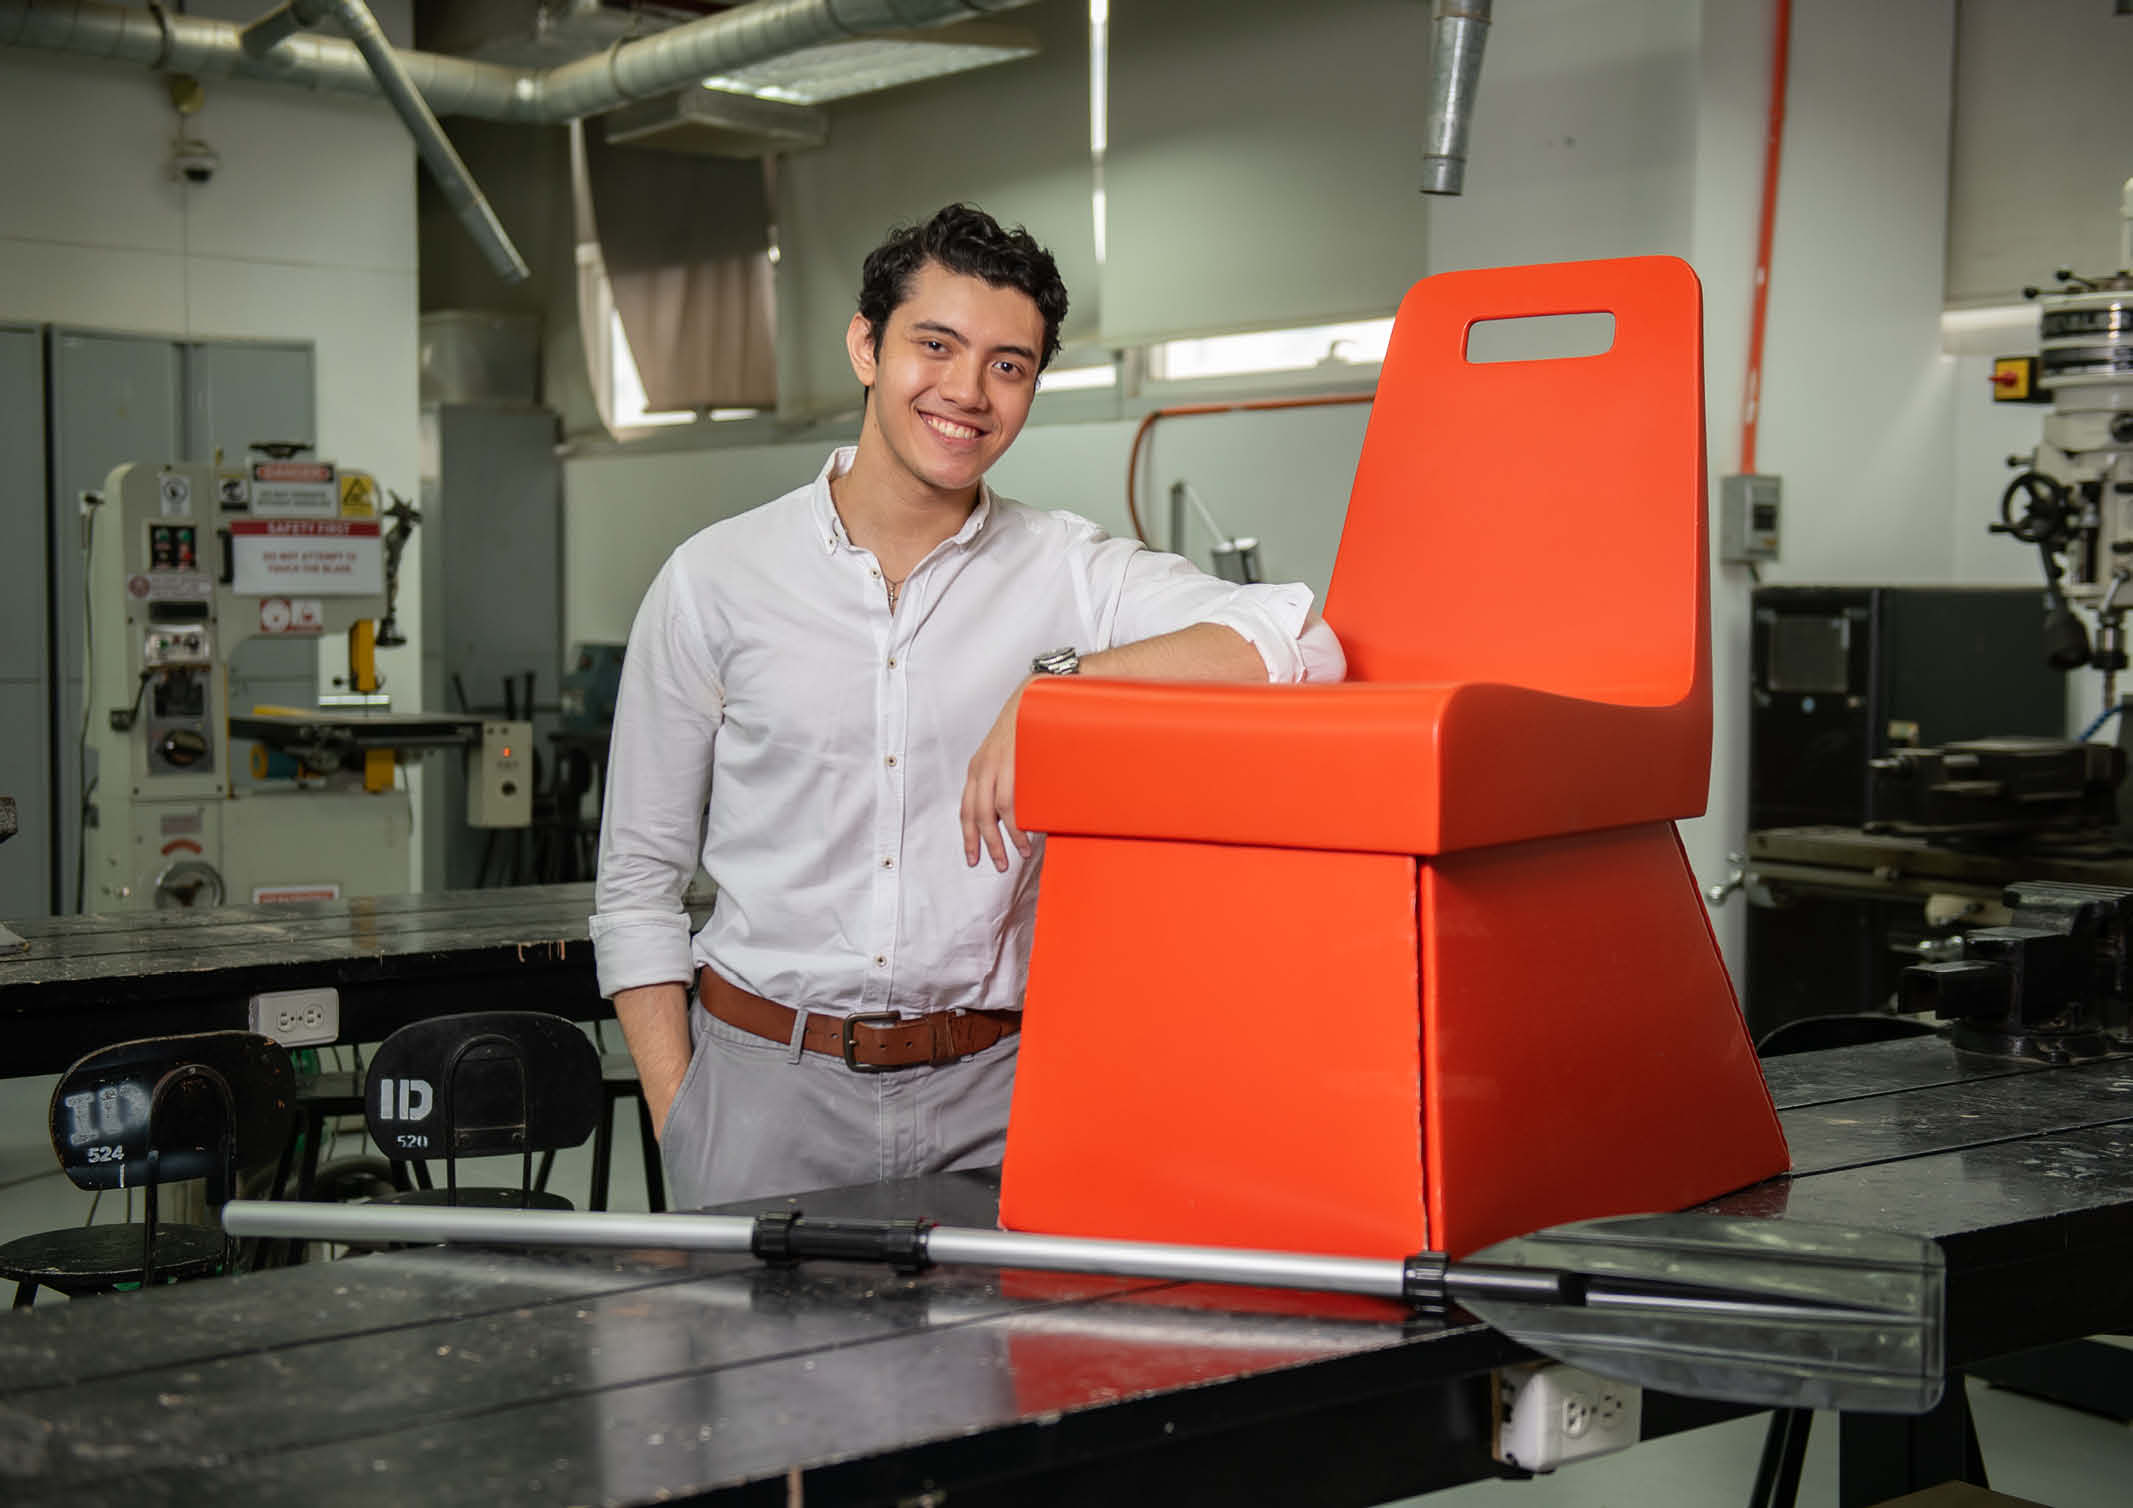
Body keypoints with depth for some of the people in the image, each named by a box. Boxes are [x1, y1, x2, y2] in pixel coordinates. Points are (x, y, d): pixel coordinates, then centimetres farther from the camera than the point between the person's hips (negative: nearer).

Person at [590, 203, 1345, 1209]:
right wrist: (677, 1123, -1)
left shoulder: (1071, 574, 2)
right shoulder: (713, 580, 3)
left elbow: (1299, 644, -14)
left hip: (991, 1098, 0)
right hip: (769, 1087, 0)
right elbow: (638, 881, 7)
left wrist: (1058, 684, -21)